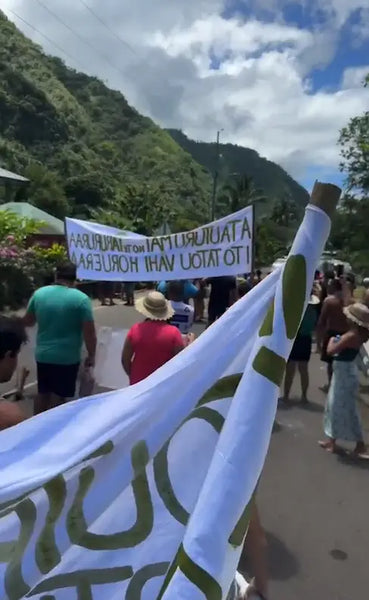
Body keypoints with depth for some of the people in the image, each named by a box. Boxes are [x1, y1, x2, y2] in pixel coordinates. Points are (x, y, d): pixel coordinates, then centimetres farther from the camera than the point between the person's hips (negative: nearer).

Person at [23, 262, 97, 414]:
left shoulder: (39, 293, 0)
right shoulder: (81, 298, -14)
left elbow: (27, 322, 11)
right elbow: (89, 332, -14)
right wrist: (91, 355, -2)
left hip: (43, 355, 5)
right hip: (67, 358, -5)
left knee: (43, 393, 20)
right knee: (58, 397, 8)